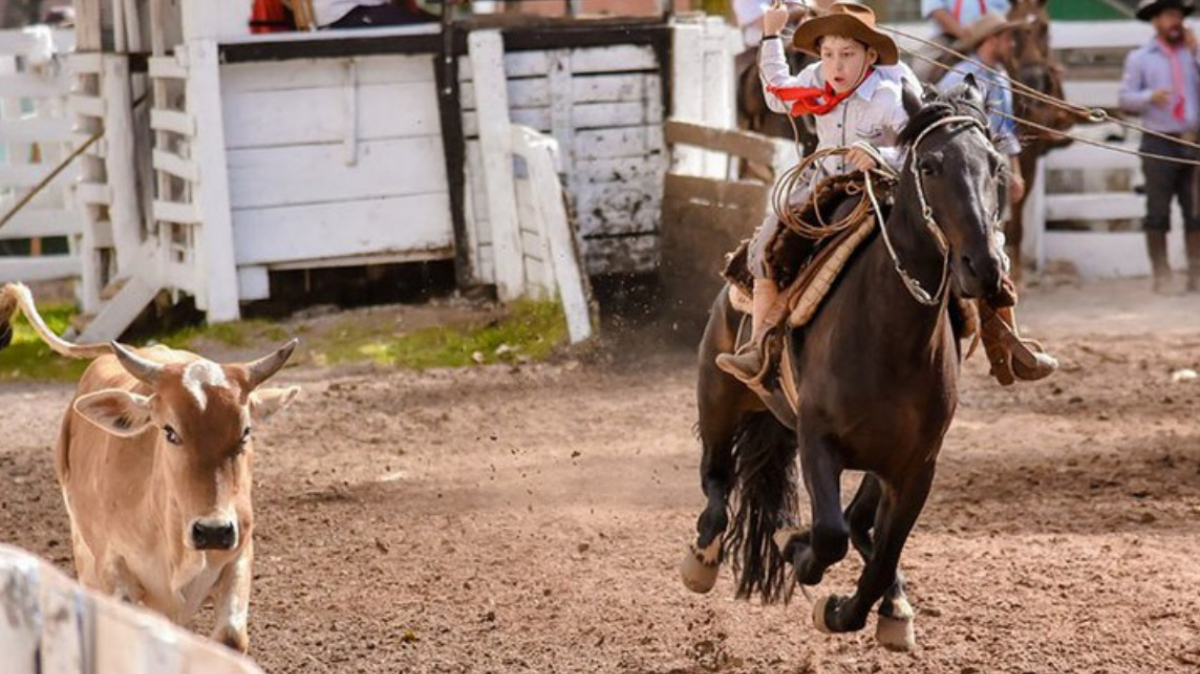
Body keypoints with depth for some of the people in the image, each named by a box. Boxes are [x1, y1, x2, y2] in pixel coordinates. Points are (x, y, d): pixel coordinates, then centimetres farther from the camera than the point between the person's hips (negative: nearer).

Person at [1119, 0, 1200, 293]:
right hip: (1159, 143, -2)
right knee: (1158, 212, 0)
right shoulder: (1140, 57, 6)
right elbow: (1126, 98, 0)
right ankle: (1161, 275, 5)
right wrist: (1150, 96, -18)